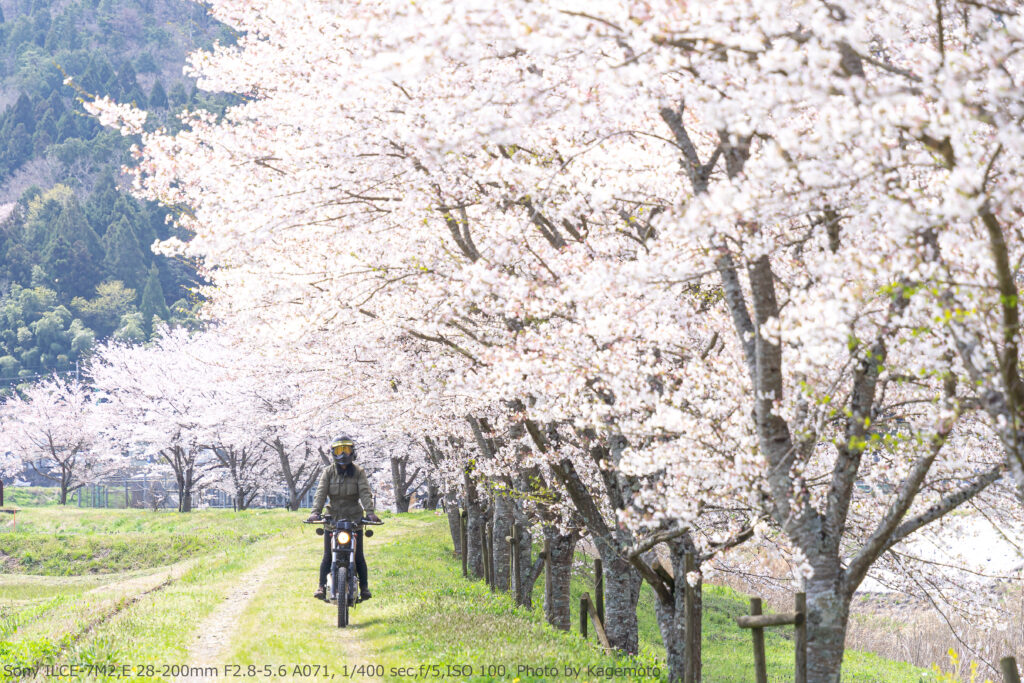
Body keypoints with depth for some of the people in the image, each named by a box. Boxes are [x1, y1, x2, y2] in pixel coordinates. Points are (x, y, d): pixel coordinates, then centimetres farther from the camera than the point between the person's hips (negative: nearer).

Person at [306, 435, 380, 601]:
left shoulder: (358, 472, 2)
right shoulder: (328, 472, 4)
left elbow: (365, 492, -9)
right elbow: (321, 493, -7)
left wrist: (369, 511, -26)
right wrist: (315, 512, -23)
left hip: (354, 518, -1)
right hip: (332, 518, 1)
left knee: (358, 555, -2)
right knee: (328, 555, -4)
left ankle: (364, 587, 4)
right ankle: (321, 586, -2)